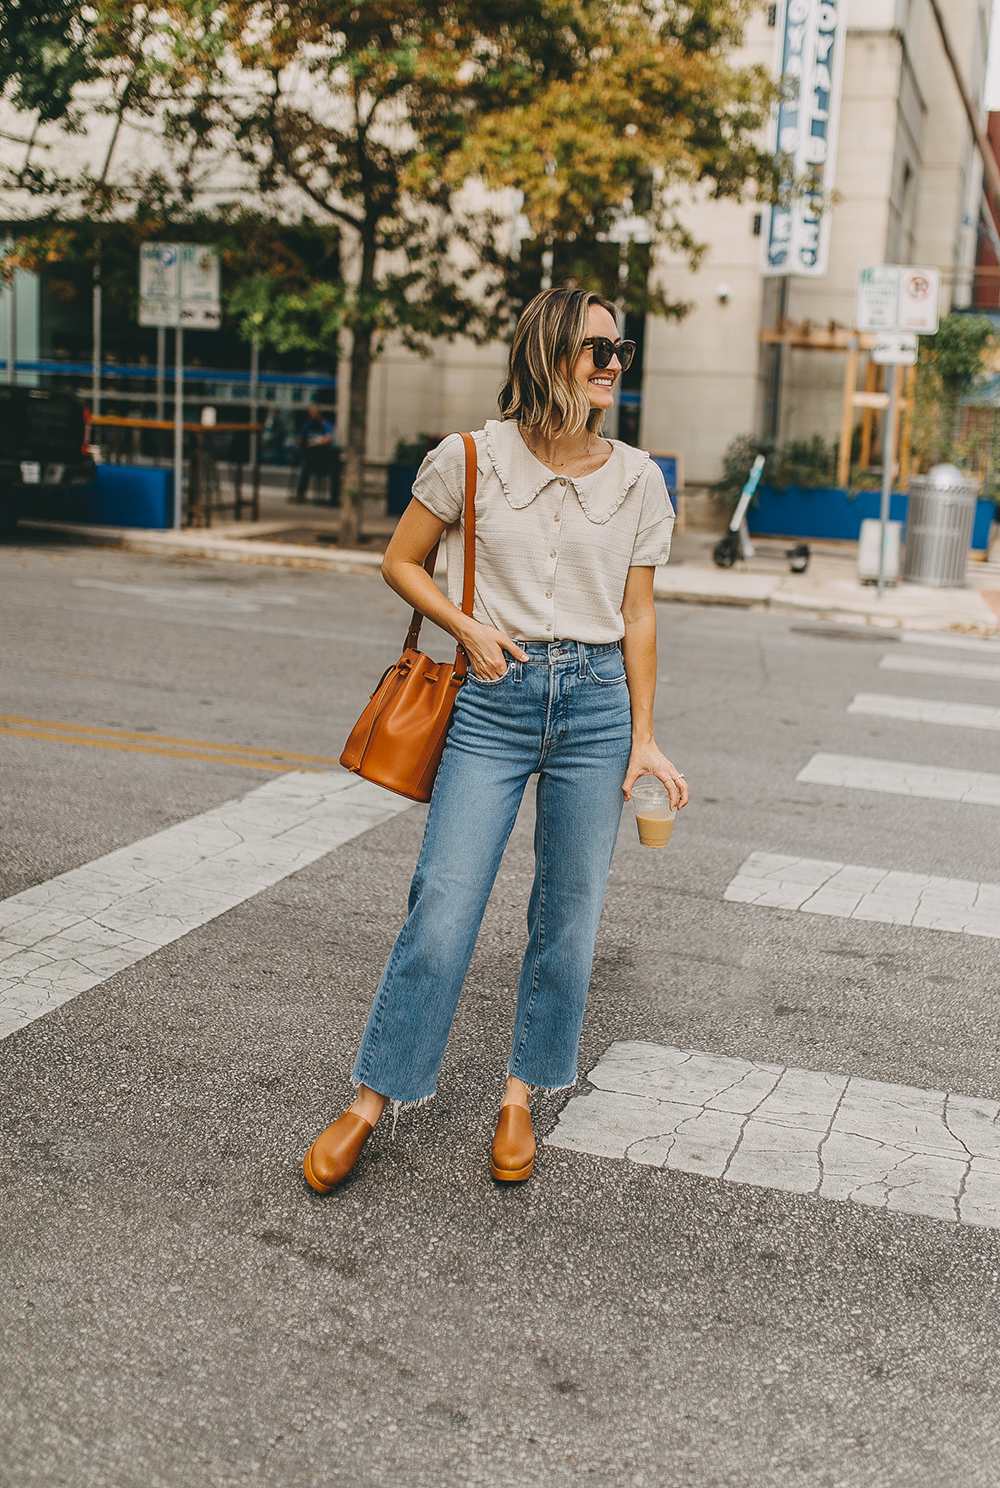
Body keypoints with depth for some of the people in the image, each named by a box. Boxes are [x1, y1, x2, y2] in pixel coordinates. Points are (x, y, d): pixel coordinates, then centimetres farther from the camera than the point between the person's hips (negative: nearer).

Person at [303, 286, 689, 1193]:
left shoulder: (638, 480, 5)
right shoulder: (474, 459, -1)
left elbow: (638, 616, 9)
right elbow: (400, 561, 9)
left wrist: (643, 737, 6)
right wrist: (468, 626, -7)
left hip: (596, 703, 2)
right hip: (495, 700, -2)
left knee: (568, 915, 7)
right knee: (444, 904, -4)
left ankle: (522, 1095, 25)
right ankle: (373, 1102, 12)